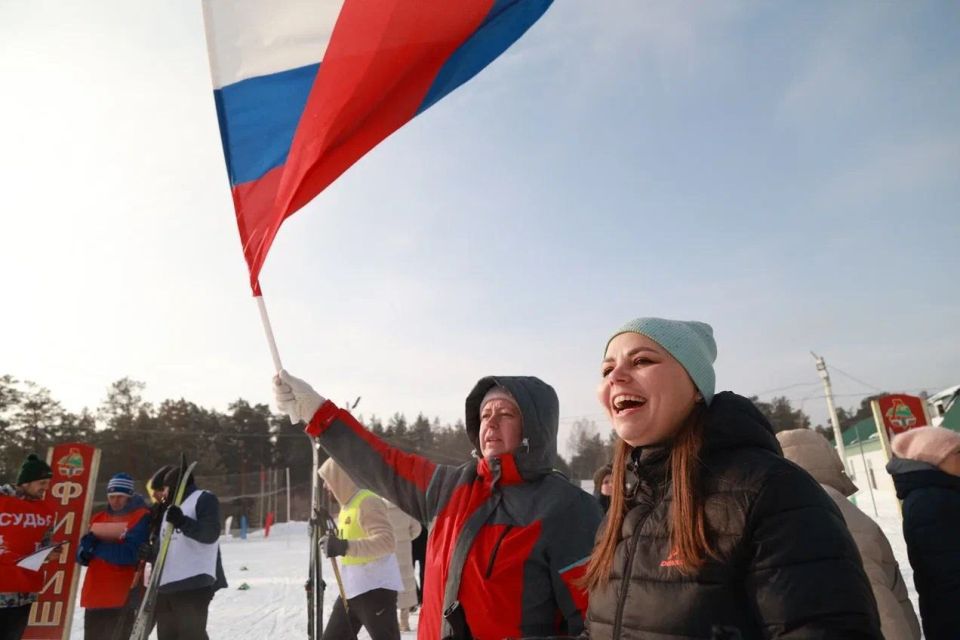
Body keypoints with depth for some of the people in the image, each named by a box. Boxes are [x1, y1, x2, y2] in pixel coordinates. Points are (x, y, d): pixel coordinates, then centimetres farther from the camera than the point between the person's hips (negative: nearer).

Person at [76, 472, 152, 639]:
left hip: (124, 594, -7)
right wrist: (90, 541, -11)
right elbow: (82, 556, 10)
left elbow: (128, 553, -18)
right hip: (96, 592, 7)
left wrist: (98, 546, -9)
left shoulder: (142, 517, -7)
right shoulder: (99, 518, 14)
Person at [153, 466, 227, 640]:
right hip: (166, 584, 9)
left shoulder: (204, 499, 0)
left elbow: (210, 533, -15)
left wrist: (183, 523, -29)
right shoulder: (171, 509, 25)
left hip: (194, 583, -9)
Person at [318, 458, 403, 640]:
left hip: (376, 588, -10)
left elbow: (387, 541, -29)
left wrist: (345, 547, -34)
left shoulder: (368, 502, -18)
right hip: (351, 589, 10)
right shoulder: (348, 505, 12)